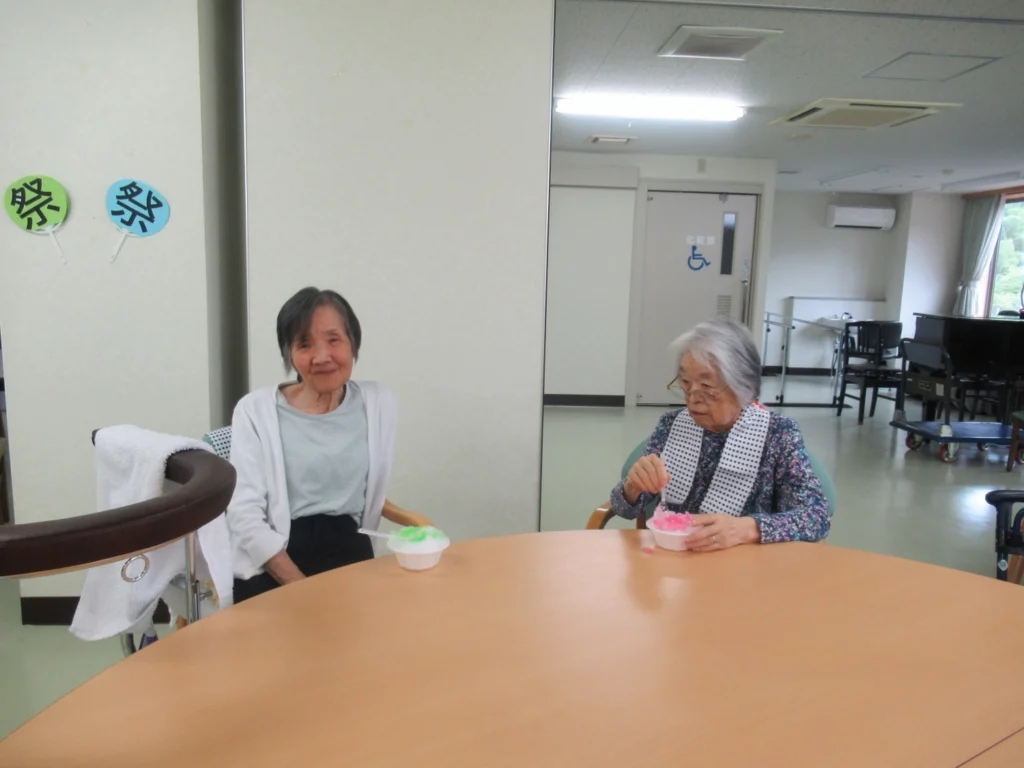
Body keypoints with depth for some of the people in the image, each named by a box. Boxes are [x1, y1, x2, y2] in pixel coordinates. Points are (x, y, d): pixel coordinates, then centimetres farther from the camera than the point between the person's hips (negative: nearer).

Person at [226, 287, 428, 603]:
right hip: (271, 571, -3)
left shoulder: (378, 403, 5)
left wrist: (407, 518, 2)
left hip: (350, 556, 3)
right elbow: (244, 515, -9)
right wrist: (303, 588, -16)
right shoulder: (256, 409, -4)